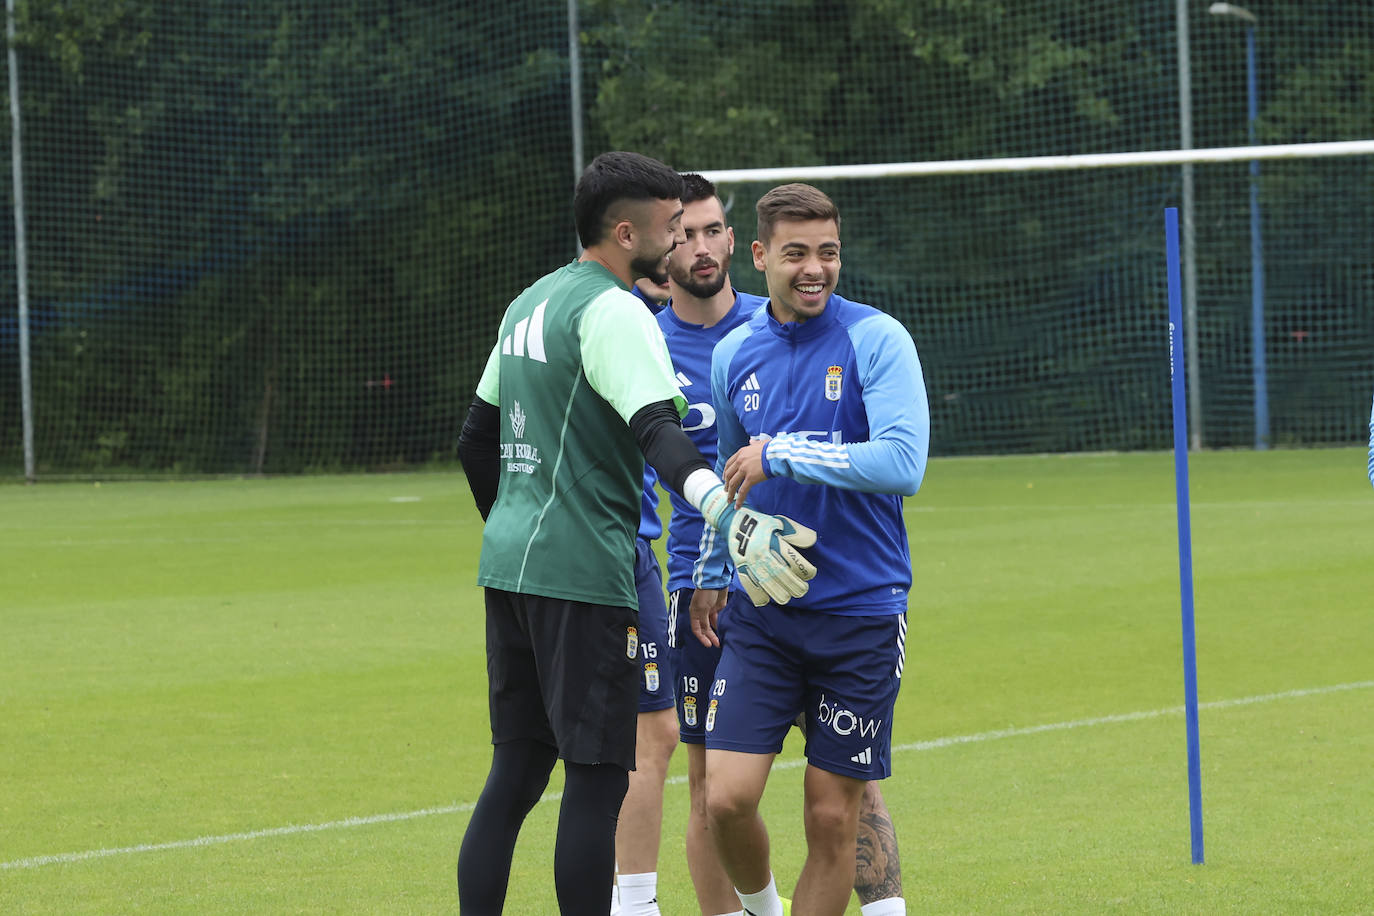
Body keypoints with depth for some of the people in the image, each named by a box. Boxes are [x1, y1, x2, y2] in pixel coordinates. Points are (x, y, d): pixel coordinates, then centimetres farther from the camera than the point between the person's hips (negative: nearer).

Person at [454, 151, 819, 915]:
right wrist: (728, 515, -42)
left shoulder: (531, 304, 17)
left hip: (509, 562, 9)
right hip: (582, 573, -9)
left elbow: (477, 439, 25)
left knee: (517, 771, 11)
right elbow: (658, 433, -28)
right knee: (597, 779, -5)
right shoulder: (613, 313, -11)